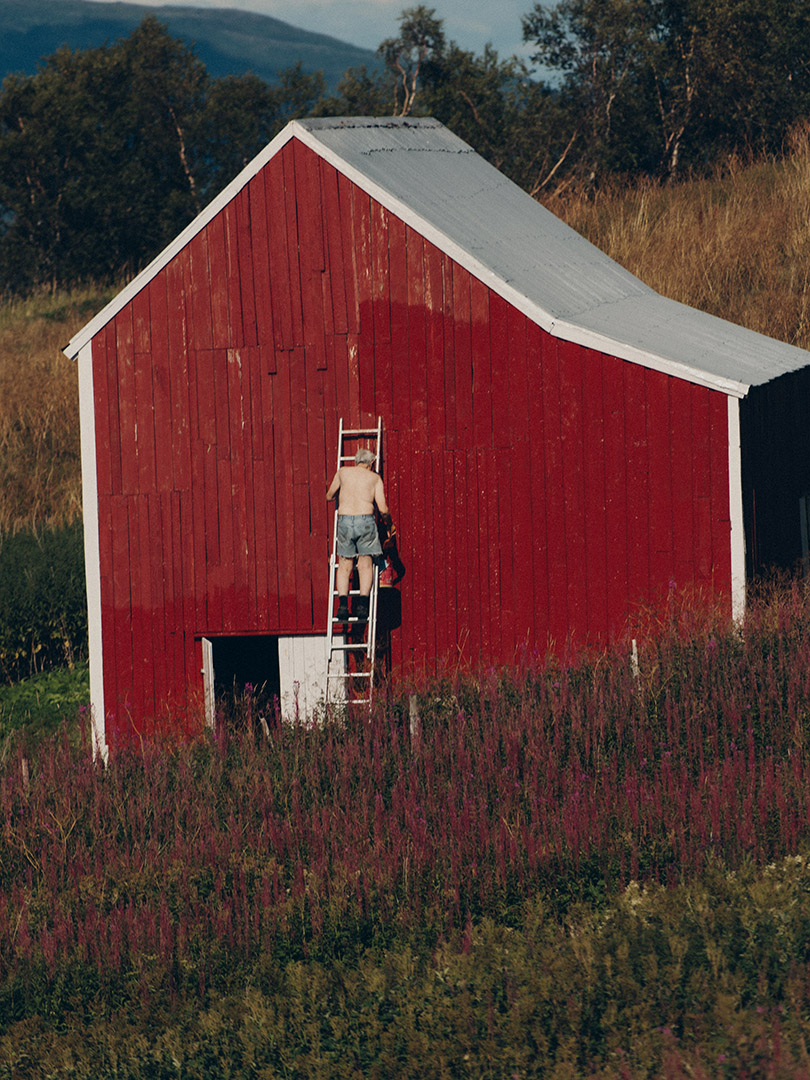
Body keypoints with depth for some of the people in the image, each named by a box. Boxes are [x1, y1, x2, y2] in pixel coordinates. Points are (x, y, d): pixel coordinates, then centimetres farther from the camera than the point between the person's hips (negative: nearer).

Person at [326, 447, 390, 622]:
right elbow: (382, 508, 1)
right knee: (365, 564, 7)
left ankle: (343, 602, -9)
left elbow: (330, 496, 28)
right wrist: (387, 521, 23)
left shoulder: (343, 472, 15)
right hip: (366, 520, -1)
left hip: (344, 521, 1)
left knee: (344, 566, 7)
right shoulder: (375, 478, 10)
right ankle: (362, 603, -8)